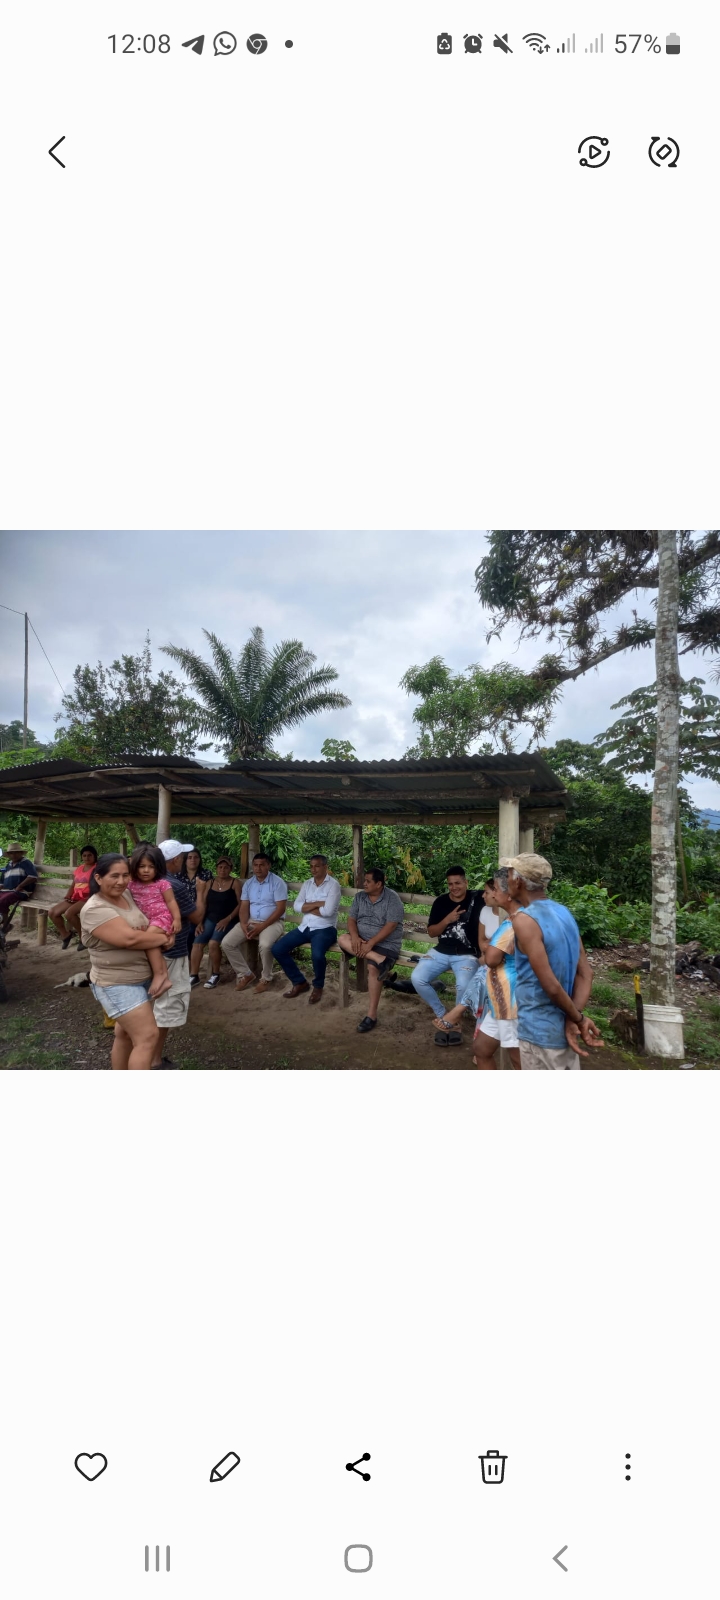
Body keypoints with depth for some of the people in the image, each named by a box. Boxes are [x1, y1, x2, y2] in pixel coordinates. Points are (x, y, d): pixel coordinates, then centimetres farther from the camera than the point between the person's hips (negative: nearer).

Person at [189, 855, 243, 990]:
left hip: (227, 921, -4)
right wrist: (199, 922, -4)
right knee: (197, 942, -18)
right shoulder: (210, 883, 11)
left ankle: (215, 975, -6)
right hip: (210, 919, 4)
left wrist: (227, 919, -16)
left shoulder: (235, 883, -1)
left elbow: (240, 904, -7)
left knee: (213, 943, -26)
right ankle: (193, 976, -6)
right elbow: (203, 904, 7)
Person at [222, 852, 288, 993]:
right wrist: (243, 924, -15)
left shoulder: (277, 882, -9)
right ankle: (246, 973, 3)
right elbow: (244, 907, 7)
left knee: (265, 945, -36)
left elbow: (280, 909, -14)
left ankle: (266, 978, -10)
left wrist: (262, 926, -20)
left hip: (272, 922, -5)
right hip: (250, 921, 6)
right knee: (227, 943, -14)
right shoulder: (248, 884, 9)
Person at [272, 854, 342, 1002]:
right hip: (305, 927, 7)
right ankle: (299, 982, 9)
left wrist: (307, 908, -6)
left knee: (317, 955, -35)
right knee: (278, 949, -8)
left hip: (324, 929, -6)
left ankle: (318, 986, -2)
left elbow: (327, 911, -20)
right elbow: (297, 906, -2)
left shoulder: (333, 885, -8)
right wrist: (318, 903, -13)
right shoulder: (306, 884, 11)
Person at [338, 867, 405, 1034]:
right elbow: (351, 919, 4)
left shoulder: (392, 898, -11)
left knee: (373, 968, -30)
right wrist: (355, 937, -16)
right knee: (342, 939, -23)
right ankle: (381, 960, -30)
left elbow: (390, 926, -18)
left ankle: (372, 1015, -21)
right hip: (362, 940, 6)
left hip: (386, 943, -6)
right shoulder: (360, 896, 7)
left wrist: (371, 943, -24)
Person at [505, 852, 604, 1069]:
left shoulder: (524, 919, -20)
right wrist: (574, 1020, -6)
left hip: (540, 1032, -8)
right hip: (564, 1029, 8)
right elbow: (585, 973, 3)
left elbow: (551, 985, -23)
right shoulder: (564, 912, 6)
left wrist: (578, 1019, -9)